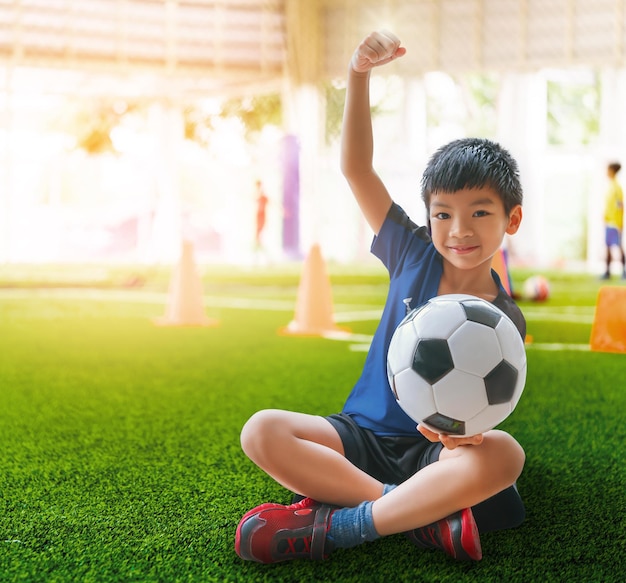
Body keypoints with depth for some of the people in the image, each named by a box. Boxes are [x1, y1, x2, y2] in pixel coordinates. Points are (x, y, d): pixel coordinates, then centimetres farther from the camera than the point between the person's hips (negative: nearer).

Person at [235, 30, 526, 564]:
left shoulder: (503, 320, -4)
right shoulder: (414, 256, 2)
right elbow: (356, 167, 0)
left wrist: (463, 428, -39)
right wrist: (360, 74, -10)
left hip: (431, 450, -3)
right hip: (364, 434, 3)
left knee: (504, 454, -36)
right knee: (262, 431, -24)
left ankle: (337, 525, -33)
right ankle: (425, 514, -29)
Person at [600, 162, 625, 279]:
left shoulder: (617, 187, -13)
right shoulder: (610, 186, 14)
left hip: (615, 222, -9)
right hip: (608, 221, 9)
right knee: (608, 246, 9)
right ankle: (607, 271, 12)